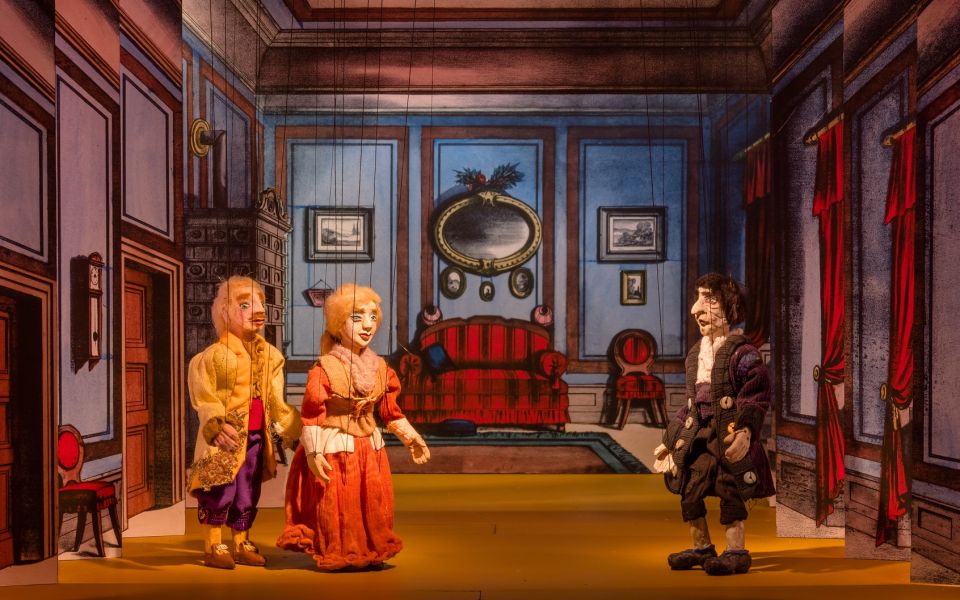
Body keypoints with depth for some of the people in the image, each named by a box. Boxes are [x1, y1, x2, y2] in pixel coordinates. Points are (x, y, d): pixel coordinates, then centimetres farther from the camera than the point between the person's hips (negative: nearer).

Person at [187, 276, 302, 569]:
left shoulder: (269, 355, 9)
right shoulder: (215, 355, -11)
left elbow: (276, 401, 13)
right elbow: (204, 397, -16)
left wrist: (293, 429, 10)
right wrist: (217, 425, -28)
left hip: (257, 436, 6)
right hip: (227, 436, -6)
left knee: (248, 493, 15)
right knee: (220, 490, -3)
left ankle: (241, 545, 28)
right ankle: (213, 547, 12)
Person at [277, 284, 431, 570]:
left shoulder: (380, 369, 4)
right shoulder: (325, 369, -14)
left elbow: (391, 412, 13)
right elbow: (311, 415, -13)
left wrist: (412, 438, 14)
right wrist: (313, 452, -18)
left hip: (369, 448, 6)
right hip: (334, 448, -5)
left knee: (374, 504, 11)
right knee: (336, 505, 2)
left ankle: (370, 552, 26)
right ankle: (335, 555, 19)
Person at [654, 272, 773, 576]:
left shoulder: (741, 352, -9)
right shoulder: (695, 354, 15)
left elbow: (757, 396, -14)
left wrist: (746, 428, -28)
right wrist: (670, 439, 18)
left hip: (729, 435, -8)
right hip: (699, 433, 8)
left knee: (730, 491, -6)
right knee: (689, 489, 7)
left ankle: (736, 551, 7)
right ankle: (701, 547, 22)